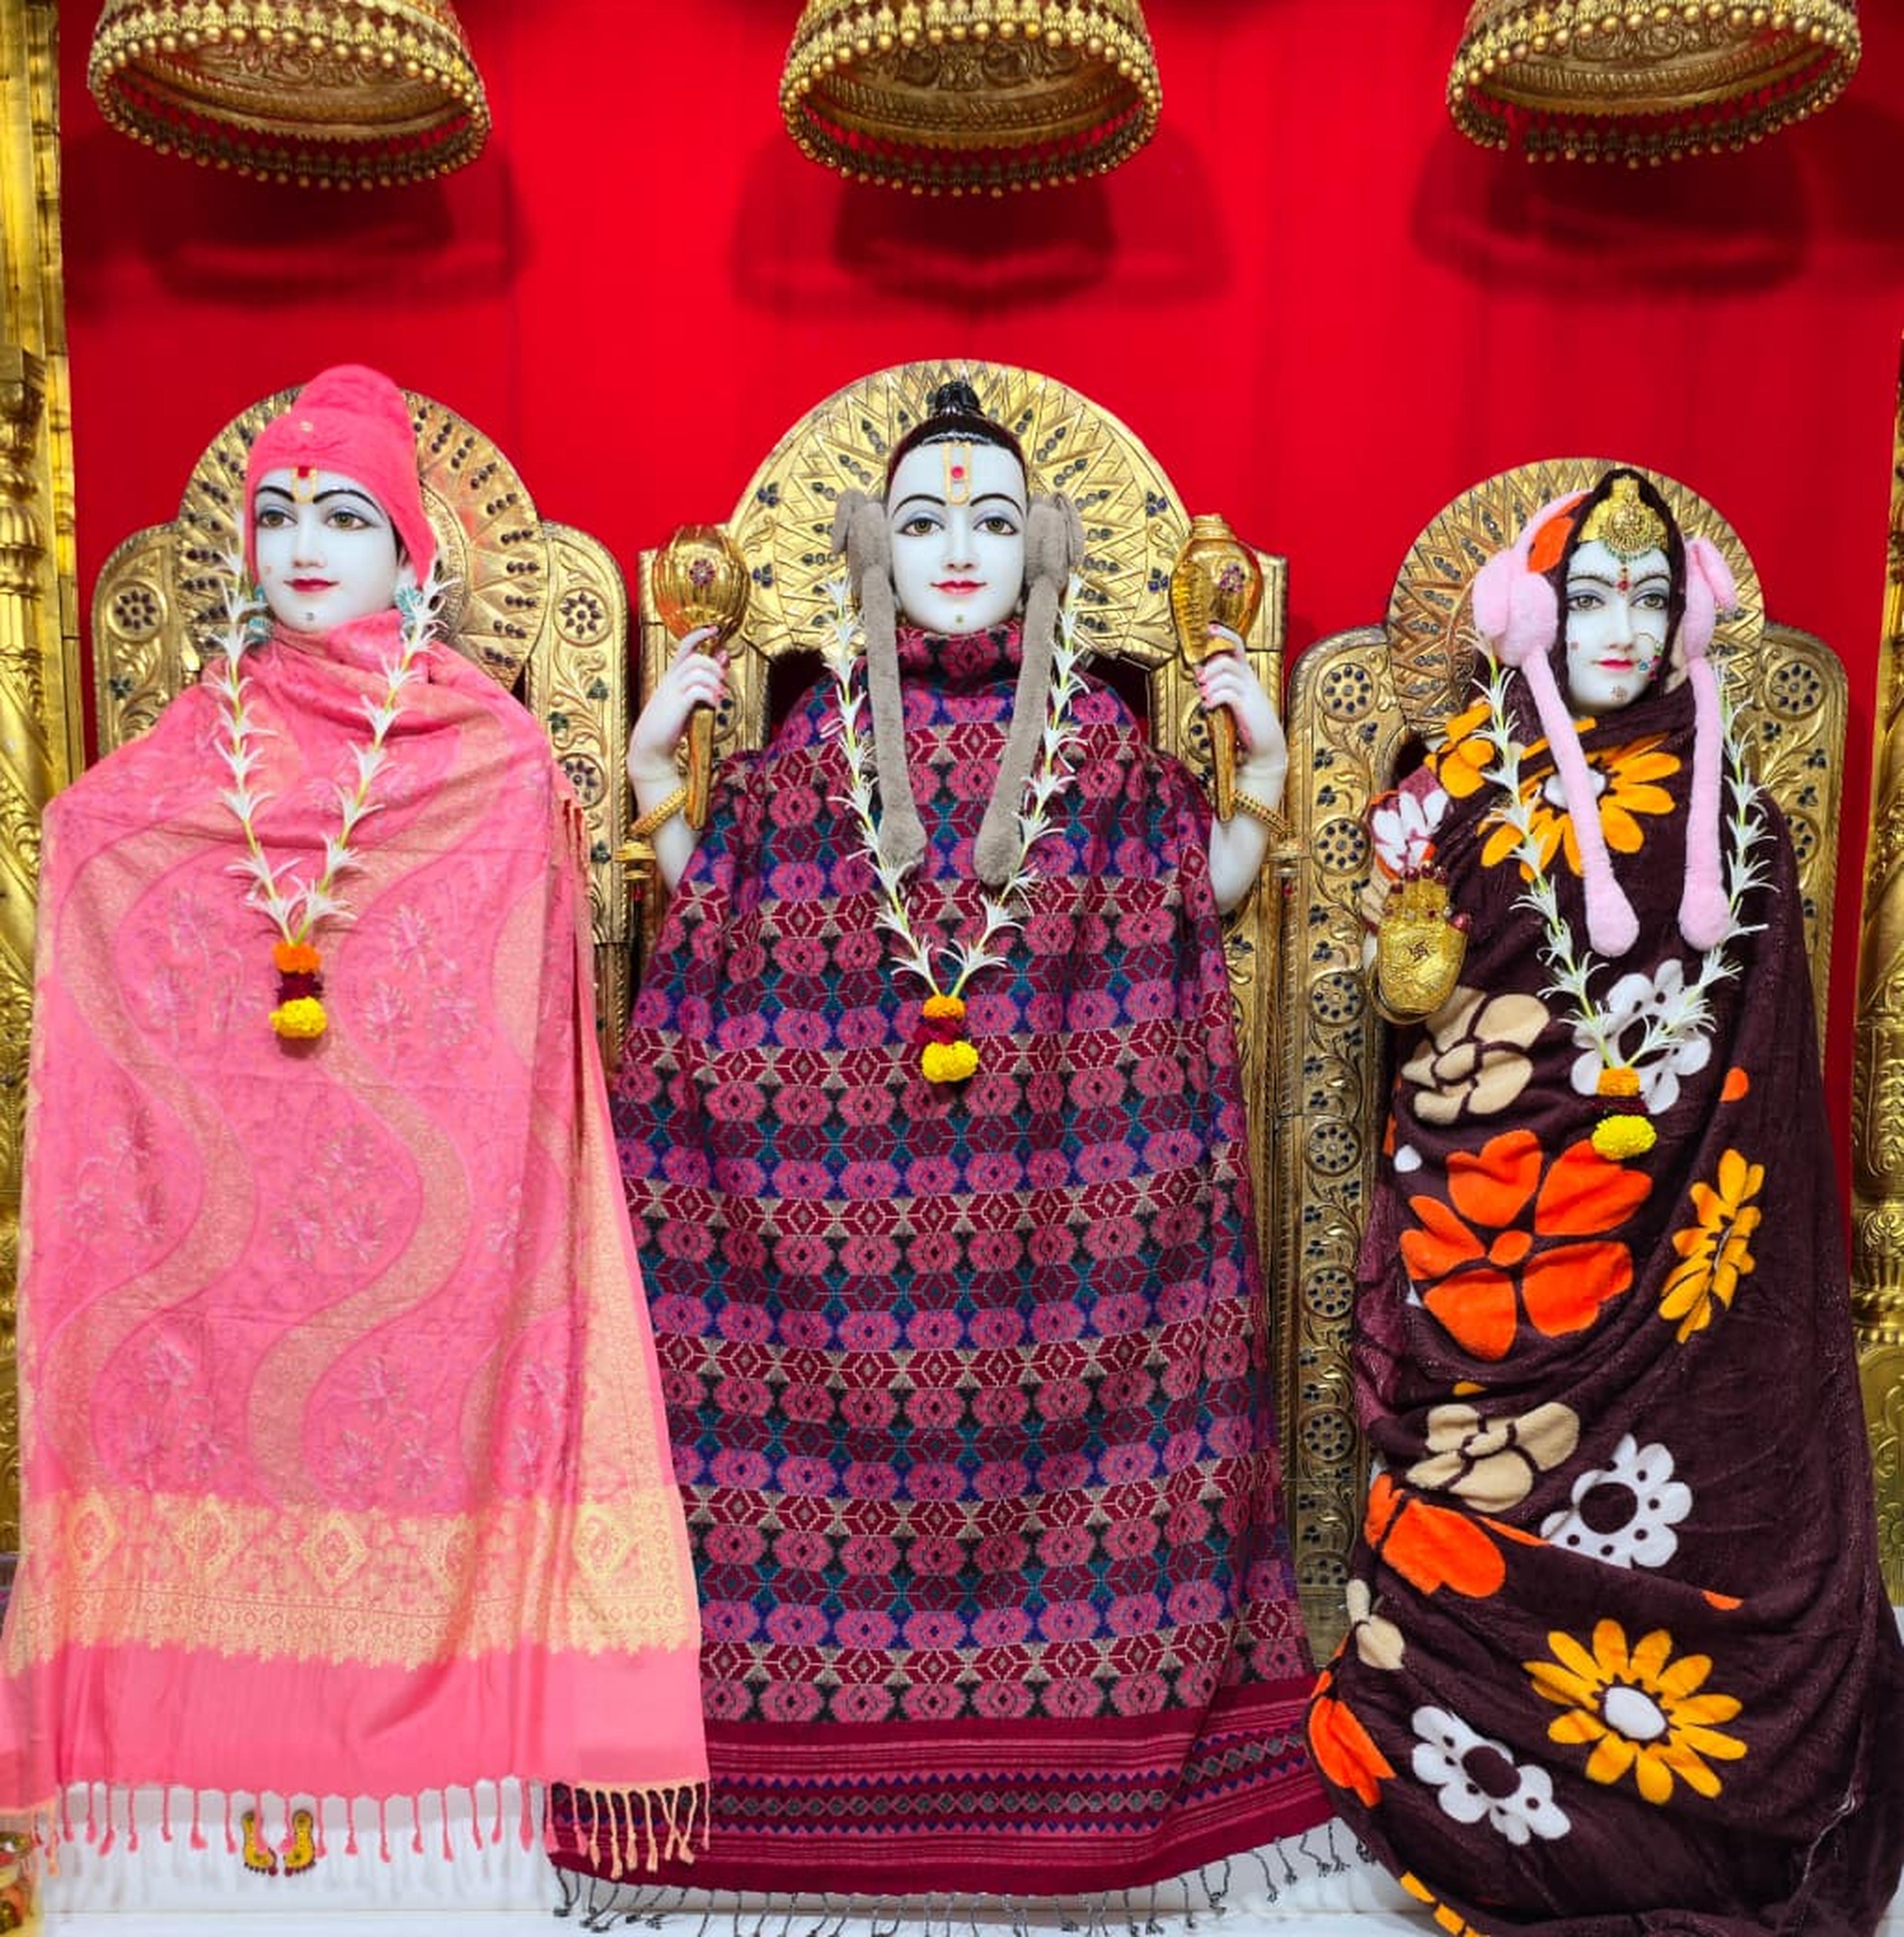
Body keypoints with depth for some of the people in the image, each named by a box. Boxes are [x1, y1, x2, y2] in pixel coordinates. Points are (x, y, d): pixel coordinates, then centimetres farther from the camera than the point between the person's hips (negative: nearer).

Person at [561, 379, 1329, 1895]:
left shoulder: (1101, 741, 4)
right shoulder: (817, 738, 4)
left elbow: (1194, 912, 9)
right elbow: (717, 916, 8)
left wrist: (1261, 778, 2)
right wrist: (654, 777, 0)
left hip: (1053, 1187, 1)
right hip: (845, 1185, 0)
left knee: (1053, 1415, 5)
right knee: (839, 1411, 3)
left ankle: (1063, 1705, 25)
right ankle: (837, 1693, 23)